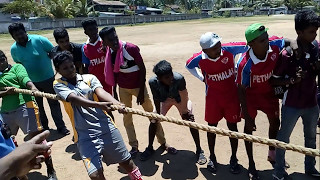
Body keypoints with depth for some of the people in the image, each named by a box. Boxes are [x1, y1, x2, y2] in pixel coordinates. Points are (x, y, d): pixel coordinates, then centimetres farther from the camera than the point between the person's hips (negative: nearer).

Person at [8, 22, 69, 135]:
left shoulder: (39, 40, -16)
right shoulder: (14, 49, -3)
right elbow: (18, 65, 11)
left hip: (48, 79, -3)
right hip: (31, 82, 4)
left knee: (54, 103, 5)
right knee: (38, 106, 17)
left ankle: (61, 127, 16)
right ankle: (44, 127, 35)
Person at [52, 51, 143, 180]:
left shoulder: (89, 78, 7)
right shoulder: (59, 84, 2)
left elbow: (101, 92, -12)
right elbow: (75, 99, -17)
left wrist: (116, 103, -34)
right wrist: (99, 105, -36)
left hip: (106, 127, 2)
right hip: (85, 135, -2)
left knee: (126, 162, 13)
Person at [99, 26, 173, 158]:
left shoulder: (131, 48, -22)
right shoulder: (109, 52, -5)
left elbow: (142, 69, -17)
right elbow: (113, 71, 6)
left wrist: (141, 92, -17)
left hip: (138, 86, -4)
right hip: (123, 88, 5)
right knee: (127, 117, 9)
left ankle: (163, 142, 17)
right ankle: (134, 146, 22)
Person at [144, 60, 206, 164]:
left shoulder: (179, 78, -41)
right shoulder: (153, 82, -33)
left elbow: (184, 97, -30)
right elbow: (156, 99, -19)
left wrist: (185, 112, -25)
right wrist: (158, 114, -16)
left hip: (180, 99, -2)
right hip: (164, 100, 2)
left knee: (190, 120, -15)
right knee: (153, 120, -3)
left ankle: (199, 150, 2)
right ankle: (150, 148, 19)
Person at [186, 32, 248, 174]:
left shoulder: (229, 50, -20)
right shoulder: (199, 59, -17)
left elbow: (247, 47, -5)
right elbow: (188, 66, 5)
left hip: (231, 94, 0)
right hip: (213, 96, 0)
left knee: (232, 126, 8)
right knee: (212, 126, 10)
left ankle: (233, 159, 26)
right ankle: (212, 157, 30)